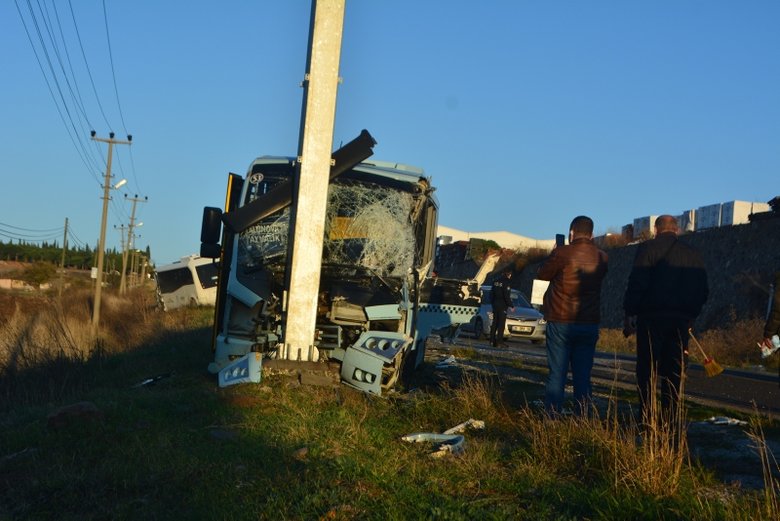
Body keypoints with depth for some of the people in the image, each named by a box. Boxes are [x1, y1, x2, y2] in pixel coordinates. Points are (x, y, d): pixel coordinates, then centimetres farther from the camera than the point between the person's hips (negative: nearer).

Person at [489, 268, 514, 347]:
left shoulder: (496, 281, 10)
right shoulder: (506, 282, -14)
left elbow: (491, 294, 14)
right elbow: (507, 296, -16)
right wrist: (511, 305, -7)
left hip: (495, 305, 7)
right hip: (502, 306, -7)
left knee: (494, 323, 10)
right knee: (501, 324, -5)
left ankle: (492, 341, 9)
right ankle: (499, 341, -7)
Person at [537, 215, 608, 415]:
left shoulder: (562, 253, -11)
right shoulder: (601, 258, 3)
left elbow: (542, 274, 1)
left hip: (561, 322, -3)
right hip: (590, 324, 3)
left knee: (557, 374, 1)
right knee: (583, 375, 7)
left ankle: (552, 417, 0)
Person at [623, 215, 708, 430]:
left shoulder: (648, 248, -2)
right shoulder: (693, 255, 13)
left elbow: (637, 283, -11)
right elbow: (703, 290, 13)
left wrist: (630, 313, -6)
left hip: (652, 317, -4)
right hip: (681, 321, 4)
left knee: (646, 373, 0)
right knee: (673, 374, 9)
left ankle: (647, 422, -4)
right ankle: (671, 425, 10)